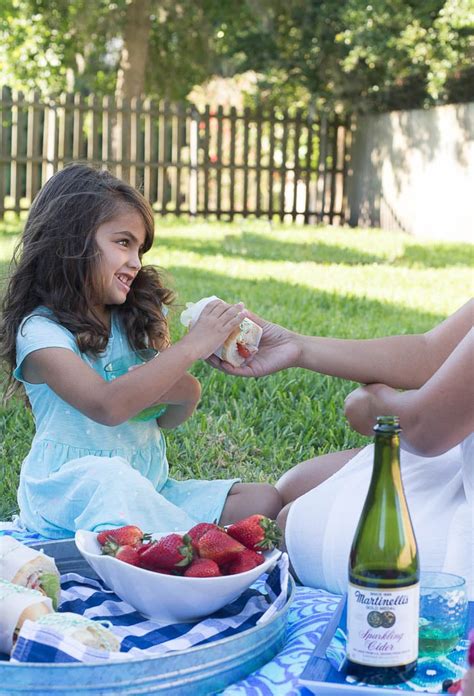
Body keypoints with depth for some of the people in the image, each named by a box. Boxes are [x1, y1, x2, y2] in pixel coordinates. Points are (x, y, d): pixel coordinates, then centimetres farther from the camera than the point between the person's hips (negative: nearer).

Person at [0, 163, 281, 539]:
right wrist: (191, 347, -24)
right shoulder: (39, 331, -11)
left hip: (150, 486, 7)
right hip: (72, 490, -7)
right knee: (111, 479, -41)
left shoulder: (135, 319, 10)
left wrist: (187, 393, -11)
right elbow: (107, 406, -26)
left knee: (265, 500, -11)